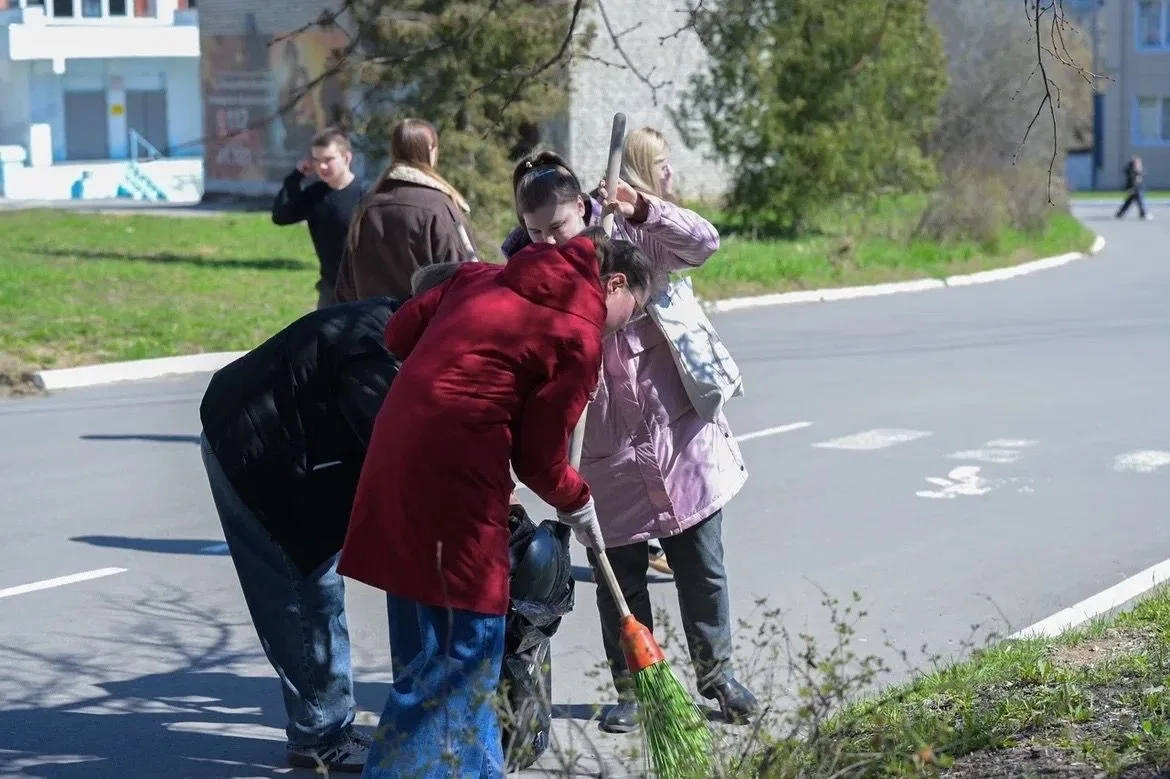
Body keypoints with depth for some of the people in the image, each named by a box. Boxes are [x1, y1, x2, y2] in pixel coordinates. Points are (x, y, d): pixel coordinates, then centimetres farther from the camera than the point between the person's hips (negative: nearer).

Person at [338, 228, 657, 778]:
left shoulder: (483, 277, 15)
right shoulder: (578, 337, -6)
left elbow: (400, 331, 17)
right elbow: (540, 458, -3)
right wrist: (578, 506, 16)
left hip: (398, 454, 9)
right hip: (455, 472, -9)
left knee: (430, 639, 17)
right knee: (457, 645, 0)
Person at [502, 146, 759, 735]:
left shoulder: (624, 241, -3)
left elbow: (703, 243, -13)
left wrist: (644, 210, -27)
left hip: (679, 437, 0)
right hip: (605, 459, 0)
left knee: (701, 567, 10)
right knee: (619, 579, 8)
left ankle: (716, 673, 28)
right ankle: (630, 689, 25)